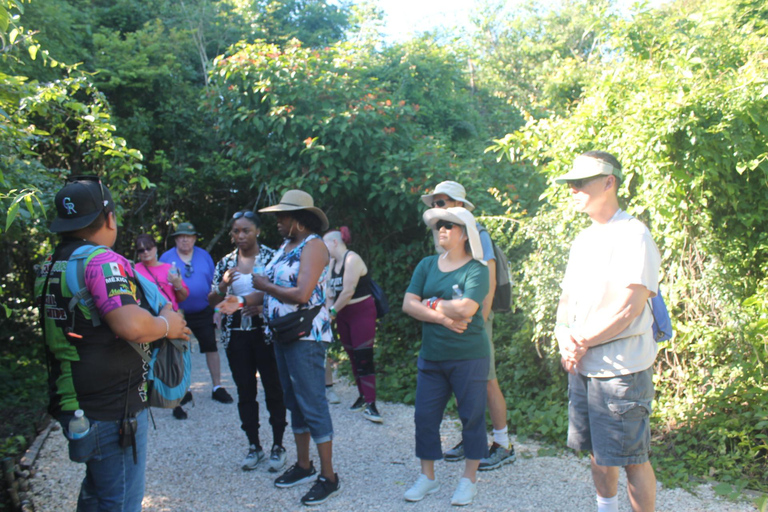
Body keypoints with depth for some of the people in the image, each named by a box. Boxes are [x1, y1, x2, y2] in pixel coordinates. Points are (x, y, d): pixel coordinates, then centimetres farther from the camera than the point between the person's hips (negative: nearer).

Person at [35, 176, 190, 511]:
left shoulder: (51, 265, 10)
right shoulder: (102, 261, -19)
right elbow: (132, 325, -31)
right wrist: (167, 325, -12)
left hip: (73, 401, 9)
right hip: (113, 407, -9)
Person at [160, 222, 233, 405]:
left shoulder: (204, 255, 4)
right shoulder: (166, 258, -1)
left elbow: (214, 285, 6)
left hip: (203, 312, 1)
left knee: (211, 348, 1)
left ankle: (217, 388, 10)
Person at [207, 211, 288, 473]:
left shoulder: (272, 257, -3)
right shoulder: (225, 263, 8)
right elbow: (212, 301, 8)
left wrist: (263, 306, -21)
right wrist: (223, 286, -12)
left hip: (266, 332, -4)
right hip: (236, 335, 4)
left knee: (274, 389, 3)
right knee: (245, 391, 10)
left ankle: (278, 446, 17)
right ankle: (254, 446, 23)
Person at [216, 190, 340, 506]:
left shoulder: (313, 246, -14)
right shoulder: (285, 246, 13)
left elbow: (301, 294, -24)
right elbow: (276, 290, 13)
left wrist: (264, 285, -11)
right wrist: (243, 301, 2)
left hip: (306, 336, -9)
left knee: (312, 405, -5)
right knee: (294, 402, 16)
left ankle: (329, 477, 5)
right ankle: (303, 466, 29)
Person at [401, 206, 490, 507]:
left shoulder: (476, 269, -7)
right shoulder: (427, 265, 9)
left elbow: (466, 307, -22)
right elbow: (408, 304, -2)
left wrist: (431, 304, -8)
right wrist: (444, 318, -15)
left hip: (468, 357, -5)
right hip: (431, 356, 5)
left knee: (471, 416, 5)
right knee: (425, 416, 8)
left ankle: (469, 479, 21)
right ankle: (427, 477, 23)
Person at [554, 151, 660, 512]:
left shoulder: (632, 235, -11)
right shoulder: (583, 240, 15)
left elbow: (629, 308, -19)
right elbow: (567, 299, 16)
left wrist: (582, 342, -11)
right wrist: (565, 337, -4)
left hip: (621, 369, -8)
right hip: (581, 366, 8)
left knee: (631, 459, 0)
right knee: (598, 453, 17)